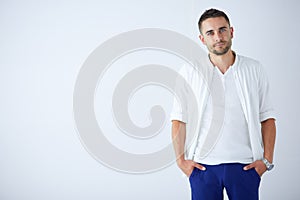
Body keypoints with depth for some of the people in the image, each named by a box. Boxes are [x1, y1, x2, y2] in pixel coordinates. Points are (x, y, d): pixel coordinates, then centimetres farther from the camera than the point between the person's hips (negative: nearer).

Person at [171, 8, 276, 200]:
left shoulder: (254, 69, 4)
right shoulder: (190, 73, 2)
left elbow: (267, 118, 6)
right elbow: (178, 120, 4)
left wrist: (267, 160, -1)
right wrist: (181, 160, -2)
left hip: (245, 165, 1)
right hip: (203, 166, 0)